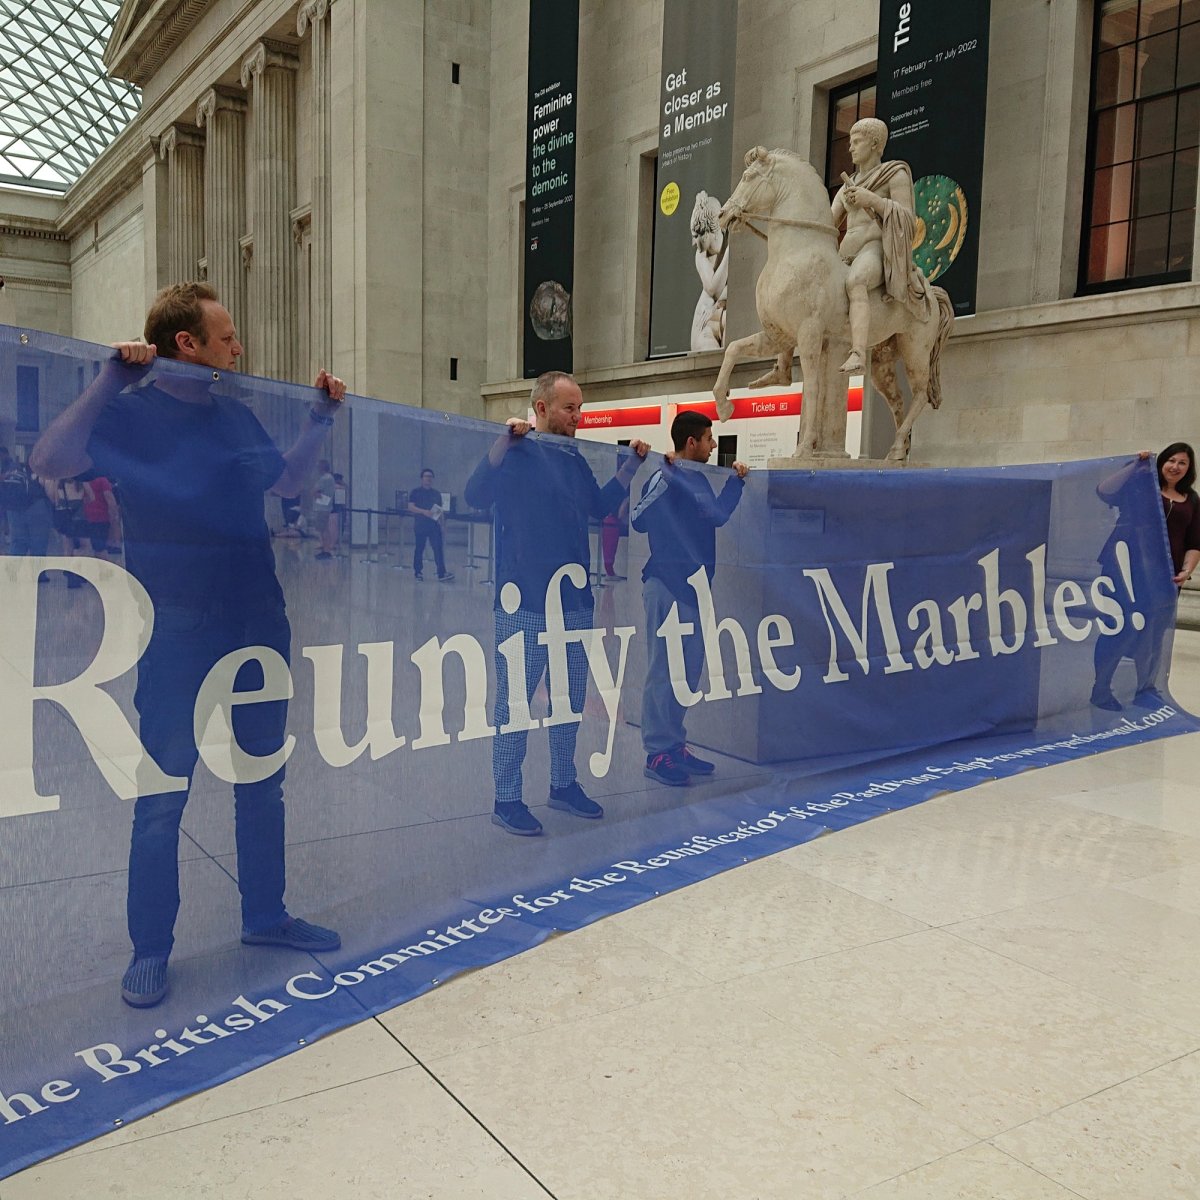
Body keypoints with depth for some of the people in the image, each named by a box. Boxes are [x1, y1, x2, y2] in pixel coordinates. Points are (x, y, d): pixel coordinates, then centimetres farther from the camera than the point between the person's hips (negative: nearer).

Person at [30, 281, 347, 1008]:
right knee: (164, 794, 3)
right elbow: (50, 462, -21)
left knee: (263, 780, 14)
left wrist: (323, 417, 14)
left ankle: (265, 916, 30)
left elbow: (289, 480, 23)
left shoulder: (234, 414, 9)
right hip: (180, 633, -6)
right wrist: (110, 380, -24)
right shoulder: (133, 412, -7)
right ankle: (151, 952, 17)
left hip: (261, 621, 6)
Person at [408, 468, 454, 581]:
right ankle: (418, 572, 19)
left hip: (434, 525, 2)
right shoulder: (415, 492, 2)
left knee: (438, 548, -8)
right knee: (418, 549, 5)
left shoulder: (436, 493, 14)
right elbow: (411, 507, -8)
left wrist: (441, 518, 0)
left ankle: (442, 573, -13)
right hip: (420, 525, -2)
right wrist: (424, 511, -21)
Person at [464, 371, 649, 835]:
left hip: (575, 601, 8)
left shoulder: (575, 459, 13)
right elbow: (476, 496, -20)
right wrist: (505, 440, -27)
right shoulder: (517, 452, -8)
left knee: (571, 698, 16)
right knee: (515, 700, 0)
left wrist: (630, 463, 18)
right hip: (525, 603, -7)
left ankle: (564, 785, 31)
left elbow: (599, 506, 25)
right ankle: (507, 800, 10)